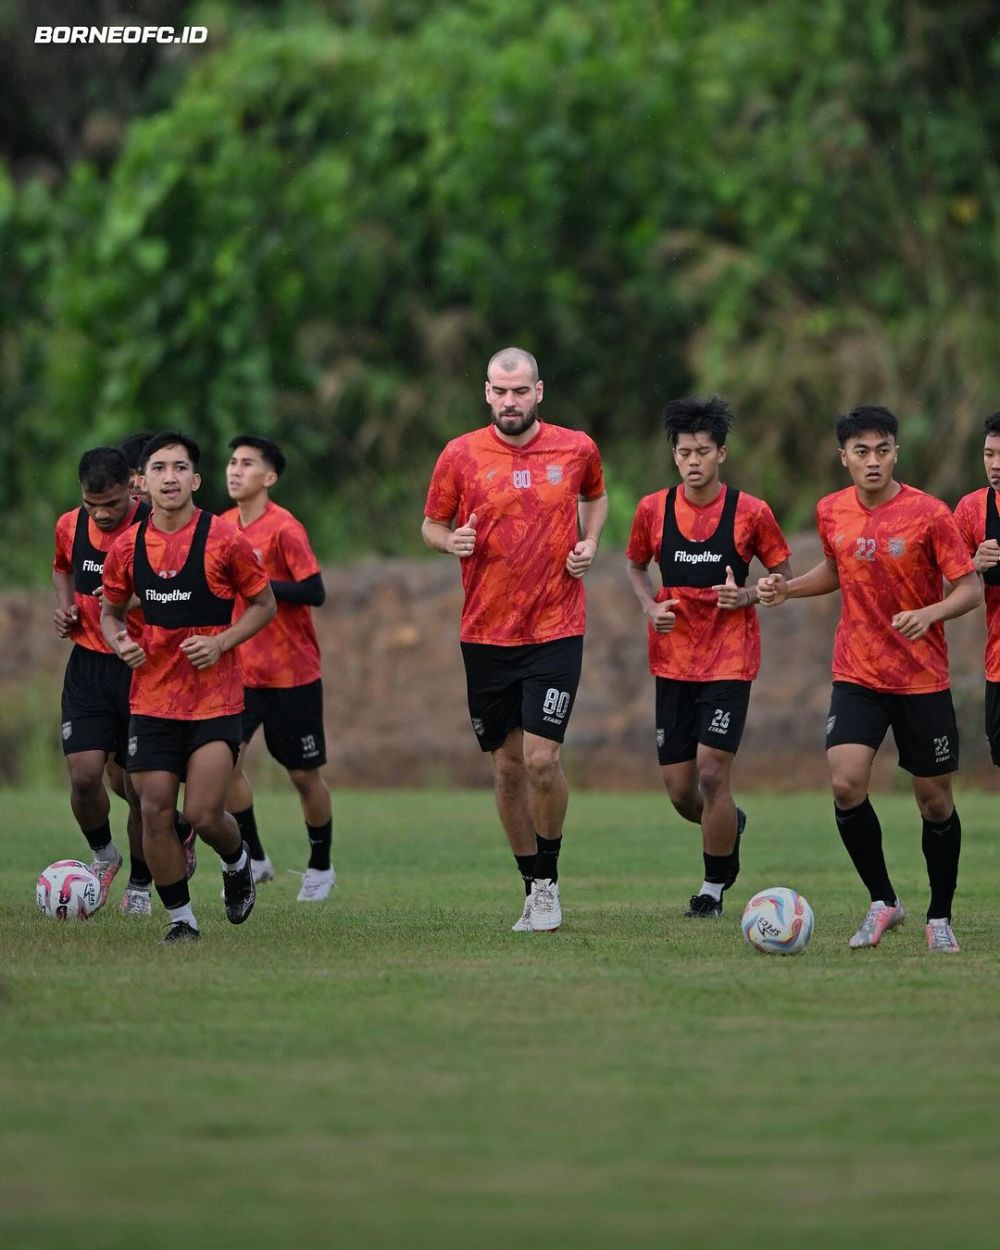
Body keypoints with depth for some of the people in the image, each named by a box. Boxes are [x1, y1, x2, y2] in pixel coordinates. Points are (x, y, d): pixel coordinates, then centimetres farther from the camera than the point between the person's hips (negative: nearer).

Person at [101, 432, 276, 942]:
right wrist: (120, 641, -5)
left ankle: (238, 863, 25)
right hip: (152, 701, 3)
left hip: (215, 698, -3)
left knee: (204, 814, -10)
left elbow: (264, 604, 2)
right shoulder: (127, 547, 2)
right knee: (155, 812, -2)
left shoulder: (223, 540, -8)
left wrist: (221, 642, -13)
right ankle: (180, 918, 13)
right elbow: (110, 612, 17)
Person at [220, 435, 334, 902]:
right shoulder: (223, 526, 6)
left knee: (304, 774, 5)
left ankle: (320, 867, 25)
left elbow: (314, 592, -20)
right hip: (241, 670, 5)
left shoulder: (284, 529, -15)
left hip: (292, 674, -5)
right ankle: (255, 858, 3)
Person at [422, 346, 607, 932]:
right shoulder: (461, 456, -2)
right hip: (486, 634, 1)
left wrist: (589, 543, 4)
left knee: (542, 758, -13)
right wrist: (451, 540, -13)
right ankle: (533, 887, 19)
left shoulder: (577, 448, 1)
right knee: (507, 764, 5)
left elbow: (596, 496, 22)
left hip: (556, 630, -1)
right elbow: (432, 524, 9)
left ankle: (548, 879, 6)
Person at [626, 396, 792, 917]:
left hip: (730, 660, -3)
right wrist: (650, 605, -3)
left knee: (712, 773, -13)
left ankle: (713, 888, 4)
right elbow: (635, 566, 17)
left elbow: (783, 577, 4)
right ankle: (730, 824, 38)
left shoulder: (751, 513, -6)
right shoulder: (652, 510, 1)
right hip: (672, 661, 3)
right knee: (679, 790, 4)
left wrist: (746, 595, -15)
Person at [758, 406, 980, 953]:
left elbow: (970, 589, -10)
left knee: (934, 800, 4)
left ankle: (940, 918, 22)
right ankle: (883, 901, 2)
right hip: (856, 676, 2)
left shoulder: (928, 514, -12)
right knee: (846, 784, -16)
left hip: (923, 679, -2)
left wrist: (928, 614, -28)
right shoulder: (831, 512, 0)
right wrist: (788, 588, 3)